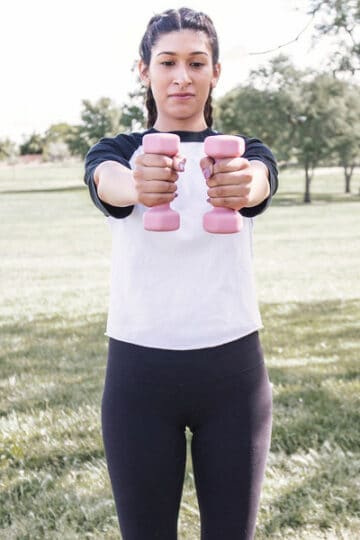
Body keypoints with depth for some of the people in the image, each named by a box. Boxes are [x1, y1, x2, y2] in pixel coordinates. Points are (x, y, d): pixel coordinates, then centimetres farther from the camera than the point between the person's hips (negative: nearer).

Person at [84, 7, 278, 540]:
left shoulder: (248, 152, 5)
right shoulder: (116, 151, 4)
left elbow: (259, 182, -21)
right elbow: (108, 183, -22)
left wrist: (240, 186, -46)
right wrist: (138, 187, -47)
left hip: (233, 366, 1)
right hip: (139, 368, 0)